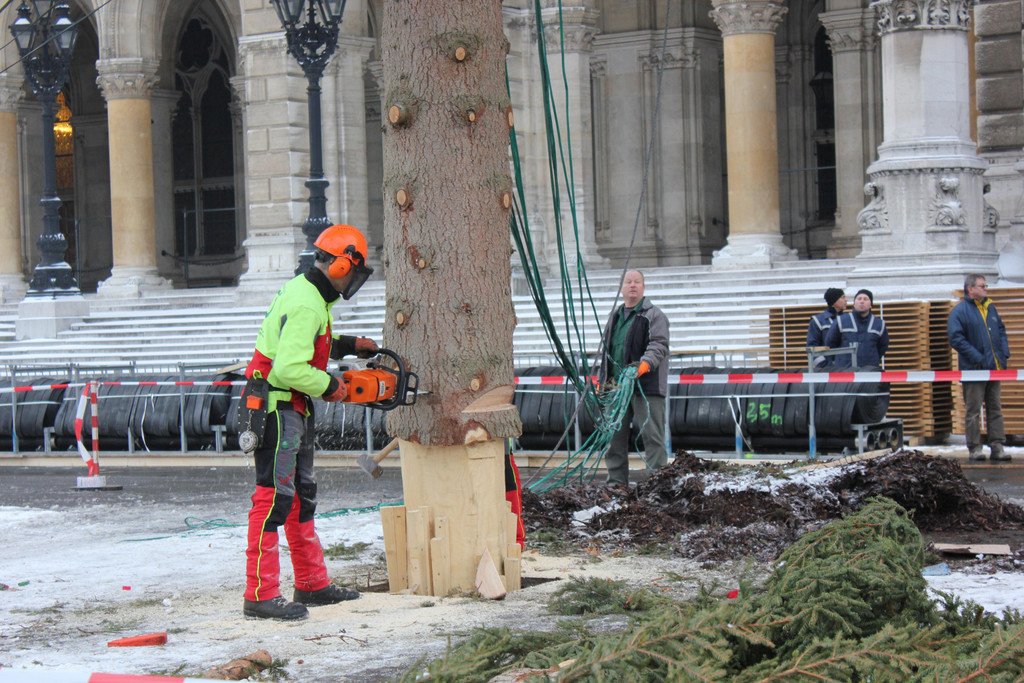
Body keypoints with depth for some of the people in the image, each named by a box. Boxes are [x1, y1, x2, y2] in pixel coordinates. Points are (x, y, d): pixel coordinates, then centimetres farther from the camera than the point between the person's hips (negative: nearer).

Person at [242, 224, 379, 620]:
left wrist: (349, 346, 17)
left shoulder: (307, 293, 12)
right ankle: (261, 595, -12)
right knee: (274, 497, -12)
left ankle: (313, 584, 25)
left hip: (294, 410, 11)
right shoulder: (306, 306, -21)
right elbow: (289, 369, -29)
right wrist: (330, 387, -15)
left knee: (301, 495, 16)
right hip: (277, 408, -11)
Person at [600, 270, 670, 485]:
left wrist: (645, 364, -31)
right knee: (614, 436, 9)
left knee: (652, 435, -8)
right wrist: (602, 379, 20)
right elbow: (606, 349, 27)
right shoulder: (614, 316, 21)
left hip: (646, 386, -7)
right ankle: (616, 481, 16)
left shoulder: (654, 315, -1)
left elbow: (659, 345, -13)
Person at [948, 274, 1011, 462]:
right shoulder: (960, 311, -10)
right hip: (974, 369, -7)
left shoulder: (990, 308, 12)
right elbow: (956, 338, -17)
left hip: (994, 368, 7)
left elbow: (1001, 331, 20)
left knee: (995, 409, 8)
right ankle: (974, 449, 3)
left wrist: (1004, 353, 5)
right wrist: (978, 358, -19)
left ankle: (997, 446, 11)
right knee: (973, 411, -1)